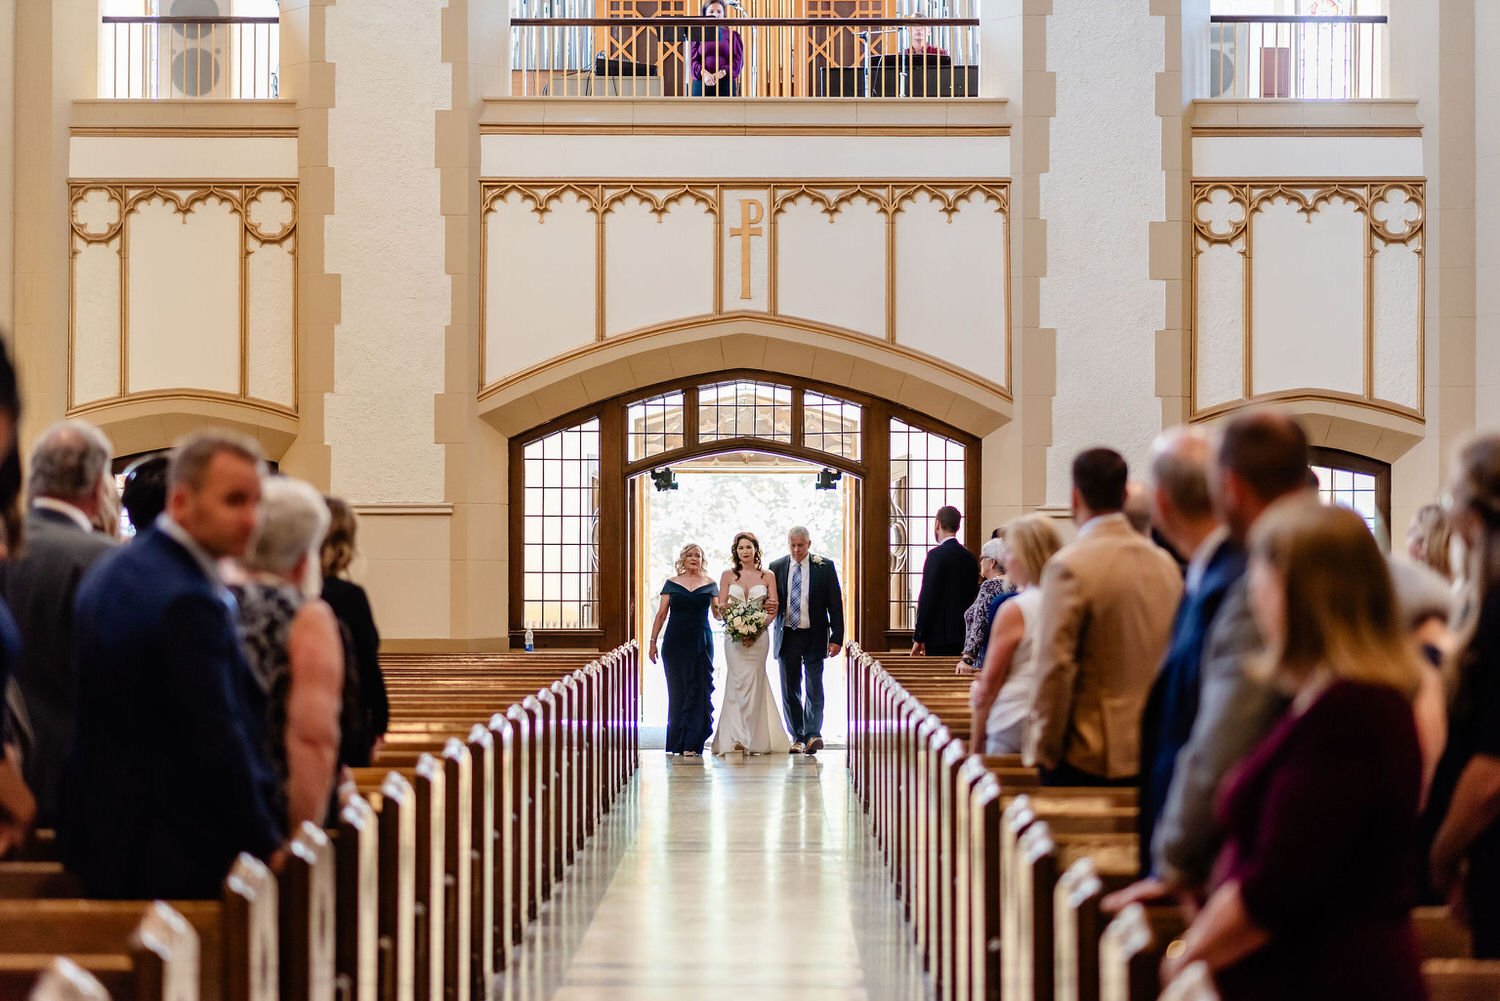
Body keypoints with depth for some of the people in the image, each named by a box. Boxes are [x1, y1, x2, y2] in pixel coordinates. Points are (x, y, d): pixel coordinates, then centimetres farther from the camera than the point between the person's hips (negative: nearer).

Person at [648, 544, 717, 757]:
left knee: (698, 690, -7)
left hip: (701, 642, 0)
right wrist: (652, 641, 0)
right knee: (677, 690, 1)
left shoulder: (710, 584, 8)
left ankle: (692, 743, -7)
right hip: (675, 642, 0)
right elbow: (661, 614, 6)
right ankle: (677, 743, 7)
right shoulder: (672, 583, 8)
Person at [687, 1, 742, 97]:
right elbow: (693, 60, 4)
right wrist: (703, 73, -18)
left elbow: (738, 60, 2)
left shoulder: (732, 35, 11)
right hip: (702, 83, 0)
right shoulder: (698, 35, 12)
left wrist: (722, 73, -14)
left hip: (726, 84, 0)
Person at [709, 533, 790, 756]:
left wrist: (757, 631, -10)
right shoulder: (728, 576, 8)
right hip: (734, 635, 0)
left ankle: (755, 739, 2)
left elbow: (773, 609, 2)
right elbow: (721, 607, 5)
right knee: (737, 681, -7)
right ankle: (737, 738, -8)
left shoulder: (767, 577, 6)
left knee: (755, 682, -2)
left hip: (759, 635, 0)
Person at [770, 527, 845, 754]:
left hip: (814, 636, -2)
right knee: (790, 690, 5)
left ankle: (812, 734, -7)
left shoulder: (825, 566, 0)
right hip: (787, 635, 2)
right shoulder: (776, 567, 5)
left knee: (814, 688, -7)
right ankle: (797, 737, 11)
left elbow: (835, 603, 0)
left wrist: (836, 637, -6)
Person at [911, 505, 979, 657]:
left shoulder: (936, 555, -11)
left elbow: (927, 599, -14)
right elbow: (972, 597, 15)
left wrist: (919, 639, -10)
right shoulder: (970, 558, 11)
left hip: (940, 637, -7)